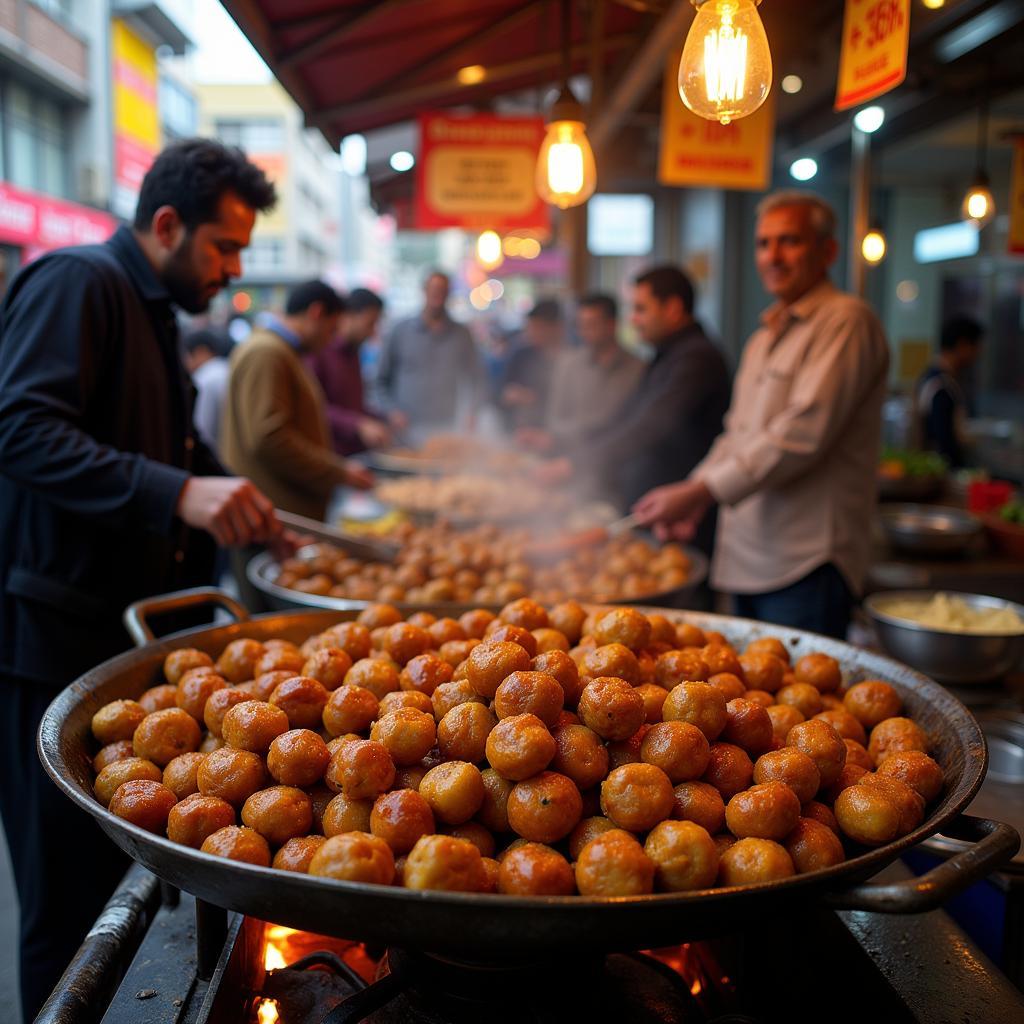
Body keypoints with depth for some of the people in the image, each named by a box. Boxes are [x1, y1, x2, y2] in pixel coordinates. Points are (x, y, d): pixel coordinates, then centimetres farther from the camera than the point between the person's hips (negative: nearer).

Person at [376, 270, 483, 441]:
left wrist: (470, 413, -2)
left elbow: (475, 378, 12)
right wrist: (394, 412, 0)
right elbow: (383, 379, 11)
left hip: (447, 429, 1)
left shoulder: (461, 334, 8)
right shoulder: (400, 331, 6)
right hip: (406, 429, -1)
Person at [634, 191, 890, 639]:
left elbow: (803, 432, -19)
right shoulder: (765, 336, 20)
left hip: (806, 561, -8)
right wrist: (696, 493, 5)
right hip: (747, 558, 8)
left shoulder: (846, 320, -9)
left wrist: (701, 491, -19)